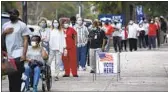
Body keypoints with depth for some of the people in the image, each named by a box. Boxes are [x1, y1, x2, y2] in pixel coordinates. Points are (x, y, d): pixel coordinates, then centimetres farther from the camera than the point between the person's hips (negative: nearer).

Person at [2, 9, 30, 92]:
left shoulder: (22, 25, 1)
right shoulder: (5, 25, 15)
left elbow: (25, 40, -4)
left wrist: (24, 54, -14)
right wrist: (5, 32, -3)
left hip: (18, 55, -5)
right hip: (8, 55, 5)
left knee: (17, 76, -10)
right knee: (10, 76, 6)